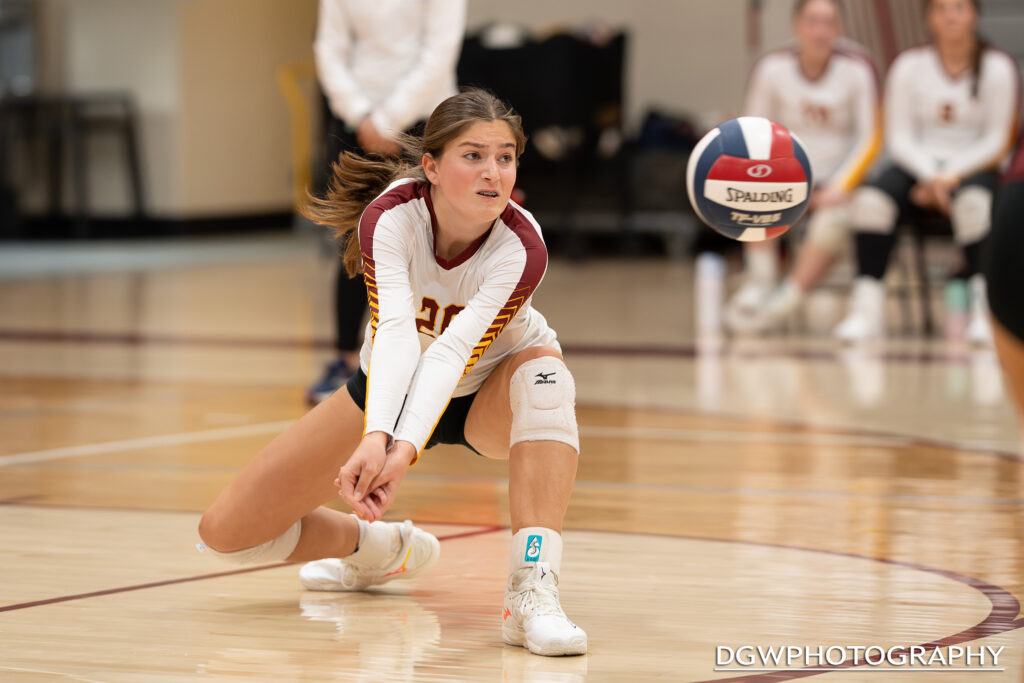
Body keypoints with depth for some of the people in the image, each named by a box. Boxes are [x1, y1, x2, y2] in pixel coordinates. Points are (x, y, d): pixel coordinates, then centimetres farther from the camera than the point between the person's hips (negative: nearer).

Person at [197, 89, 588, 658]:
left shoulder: (521, 248, -31)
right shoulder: (390, 216, -29)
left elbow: (455, 351, -42)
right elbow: (395, 330, -43)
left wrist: (406, 451, -58)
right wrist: (377, 436, -60)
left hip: (487, 395, -2)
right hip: (390, 389, 2)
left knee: (544, 374, -40)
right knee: (226, 532, -6)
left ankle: (532, 593, -45)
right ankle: (388, 549, 23)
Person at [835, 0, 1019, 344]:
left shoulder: (997, 67, -2)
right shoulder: (910, 66, 2)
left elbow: (996, 142, -3)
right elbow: (900, 137, 1)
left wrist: (952, 175, -16)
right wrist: (930, 176, -16)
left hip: (973, 166, -2)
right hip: (918, 163, 2)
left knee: (973, 201, -37)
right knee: (870, 199, -29)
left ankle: (984, 307, -35)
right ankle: (867, 308, -29)